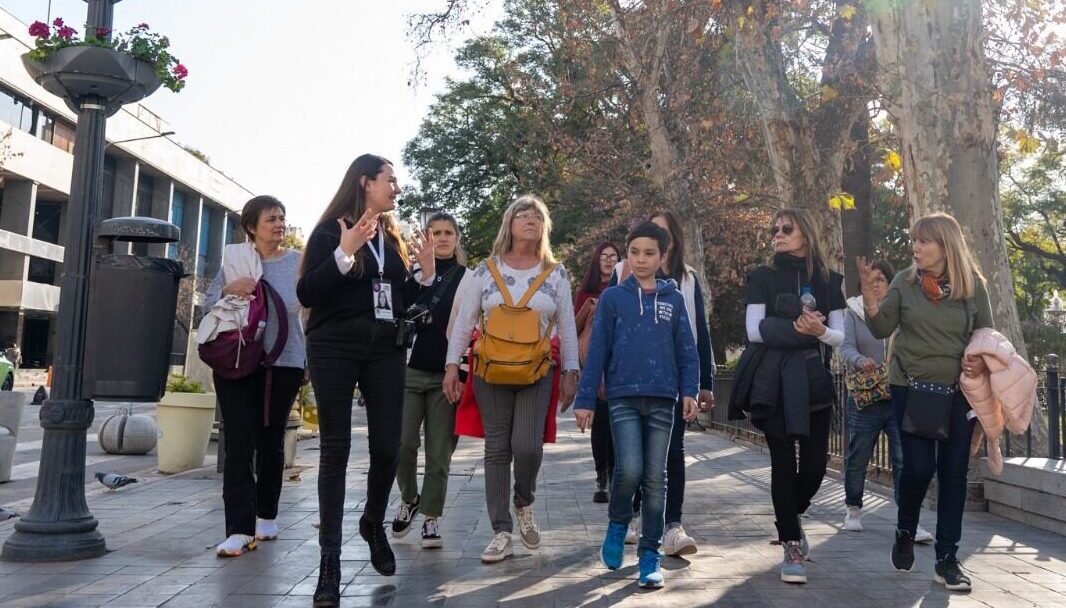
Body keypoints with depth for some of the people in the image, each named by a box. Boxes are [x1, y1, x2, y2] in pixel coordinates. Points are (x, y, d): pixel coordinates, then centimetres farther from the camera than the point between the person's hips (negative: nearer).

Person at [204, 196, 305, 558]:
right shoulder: (234, 257, 5)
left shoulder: (297, 262, 2)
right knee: (239, 443, -5)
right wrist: (229, 289, -15)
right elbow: (208, 300, 6)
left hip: (283, 364, 0)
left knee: (271, 442, 11)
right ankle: (240, 529, -4)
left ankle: (266, 517, 28)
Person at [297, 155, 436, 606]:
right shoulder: (330, 231, -2)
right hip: (335, 349, -5)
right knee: (335, 449, -2)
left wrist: (425, 269, 4)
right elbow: (306, 294, -12)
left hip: (386, 350, 5)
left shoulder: (393, 237, 15)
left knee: (388, 446, 2)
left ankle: (373, 523, 30)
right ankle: (330, 560, 4)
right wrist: (345, 253, -23)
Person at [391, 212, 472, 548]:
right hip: (410, 369, 0)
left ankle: (431, 517, 15)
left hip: (447, 374, 0)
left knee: (439, 452, 1)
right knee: (401, 444, -7)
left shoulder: (468, 279, 7)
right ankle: (409, 499, 20)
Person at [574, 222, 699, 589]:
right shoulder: (613, 298, 3)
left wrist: (689, 391, -4)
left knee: (656, 478, 4)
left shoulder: (674, 299, 8)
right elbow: (597, 351, 2)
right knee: (629, 470, -15)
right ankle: (618, 524, 15)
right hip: (623, 397, -2)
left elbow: (686, 351, 9)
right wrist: (585, 400, 0)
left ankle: (650, 555, 15)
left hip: (663, 400, 2)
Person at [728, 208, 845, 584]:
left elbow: (840, 336, 6)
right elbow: (755, 330, -5)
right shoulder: (763, 277, 5)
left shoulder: (829, 280, 10)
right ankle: (791, 546, 6)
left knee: (815, 464, 1)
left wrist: (819, 331, -15)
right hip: (773, 381, -2)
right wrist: (797, 328, -17)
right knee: (784, 462, -4)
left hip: (813, 380, 2)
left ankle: (789, 520, 31)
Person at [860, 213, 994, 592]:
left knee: (954, 472, 4)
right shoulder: (904, 282, -1)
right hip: (912, 389, -1)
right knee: (919, 467, -8)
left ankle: (947, 559, 15)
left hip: (959, 390, 2)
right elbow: (881, 329, -6)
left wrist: (980, 362, -12)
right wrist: (868, 291, -19)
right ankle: (905, 533, 21)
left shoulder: (973, 285, 1)